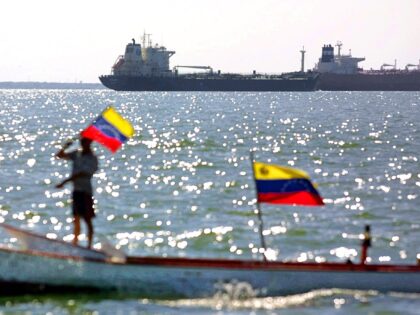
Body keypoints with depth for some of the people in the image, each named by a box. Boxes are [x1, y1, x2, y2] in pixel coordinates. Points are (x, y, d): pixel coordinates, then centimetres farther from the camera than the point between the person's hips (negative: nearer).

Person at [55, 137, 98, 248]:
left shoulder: (92, 159, -11)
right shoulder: (76, 154, 9)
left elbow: (81, 174, -20)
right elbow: (59, 155, 11)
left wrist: (64, 182, -23)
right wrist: (64, 147, -11)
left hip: (86, 190, -6)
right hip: (76, 189, 7)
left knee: (87, 219, -6)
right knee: (76, 218, 11)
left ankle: (89, 244, -5)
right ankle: (75, 241, 16)